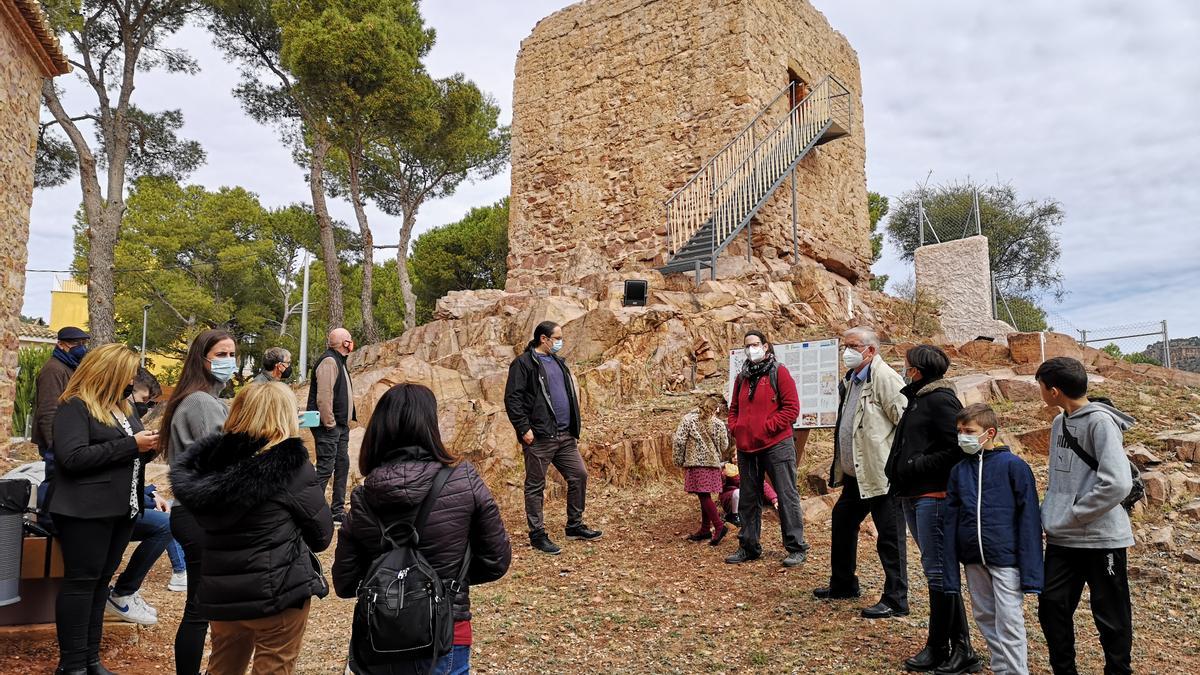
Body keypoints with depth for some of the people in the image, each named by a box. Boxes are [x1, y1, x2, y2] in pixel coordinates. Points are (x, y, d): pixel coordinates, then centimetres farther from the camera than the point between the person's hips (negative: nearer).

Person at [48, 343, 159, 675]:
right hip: (87, 511, -8)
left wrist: (149, 446, 0)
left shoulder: (121, 407, 15)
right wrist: (131, 444, -20)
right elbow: (73, 457, -21)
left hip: (121, 509, 8)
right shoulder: (74, 406, -10)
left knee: (100, 583, 13)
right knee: (81, 582, 0)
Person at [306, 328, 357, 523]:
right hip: (329, 427, -10)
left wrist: (346, 422, 16)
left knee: (342, 465, 13)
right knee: (325, 468, -8)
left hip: (341, 426, 10)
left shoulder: (339, 361, 17)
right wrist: (329, 424, -21)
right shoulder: (329, 361, -15)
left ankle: (337, 511, 21)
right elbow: (323, 396, -23)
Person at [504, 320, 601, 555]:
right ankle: (537, 535, 13)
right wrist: (524, 428, -18)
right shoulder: (523, 363, -8)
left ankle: (575, 525, 24)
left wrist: (575, 429, 20)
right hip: (539, 438, -8)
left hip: (565, 436, 8)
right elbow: (512, 399, -13)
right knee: (535, 486, 3)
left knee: (579, 475, 10)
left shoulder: (558, 362, 17)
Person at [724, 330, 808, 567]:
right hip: (746, 448, 6)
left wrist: (767, 428, -14)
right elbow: (734, 408, 22)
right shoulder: (742, 377, 14)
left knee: (787, 496, 0)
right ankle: (748, 547, 23)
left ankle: (797, 548, 9)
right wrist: (735, 428, 4)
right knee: (748, 499, 12)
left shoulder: (779, 372, -3)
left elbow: (791, 408, -10)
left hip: (776, 445, -6)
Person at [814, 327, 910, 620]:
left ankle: (895, 601, 11)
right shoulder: (850, 379, 13)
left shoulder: (884, 377, -15)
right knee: (841, 522, 20)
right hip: (855, 474, 10)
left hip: (882, 474, -10)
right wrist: (840, 466, 20)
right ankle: (843, 584, 37)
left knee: (890, 538, 0)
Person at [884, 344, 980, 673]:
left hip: (934, 495, -10)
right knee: (941, 570, 13)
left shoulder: (940, 400, -13)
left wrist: (916, 466, -17)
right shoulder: (917, 399, 16)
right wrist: (899, 474, 8)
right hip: (913, 496, 10)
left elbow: (957, 449, -20)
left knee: (937, 570, -2)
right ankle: (960, 648, 22)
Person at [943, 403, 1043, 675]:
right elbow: (951, 521, 6)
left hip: (1005, 558, -5)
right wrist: (951, 575, 4)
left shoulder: (1014, 466, -9)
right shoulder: (959, 471, 5)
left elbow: (1029, 519, -9)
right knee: (985, 618, 15)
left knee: (1009, 622, -1)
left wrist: (1030, 572, -12)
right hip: (974, 560, 5)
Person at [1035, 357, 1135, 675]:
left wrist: (1073, 516, -17)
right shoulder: (1059, 423, 9)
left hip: (1101, 539, -7)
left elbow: (1117, 483, -24)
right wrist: (1052, 513, 6)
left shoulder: (1100, 421, -15)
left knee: (1111, 616, 8)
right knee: (1052, 608, 9)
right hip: (1061, 540, 7)